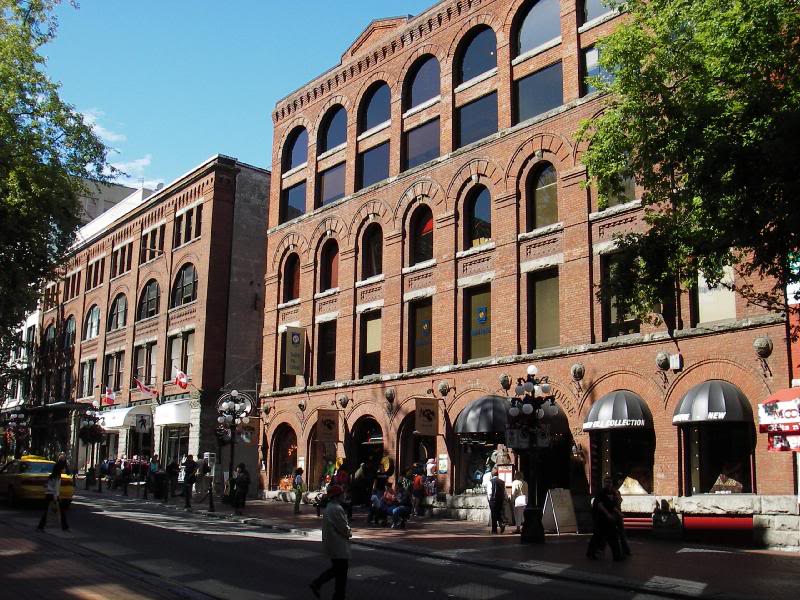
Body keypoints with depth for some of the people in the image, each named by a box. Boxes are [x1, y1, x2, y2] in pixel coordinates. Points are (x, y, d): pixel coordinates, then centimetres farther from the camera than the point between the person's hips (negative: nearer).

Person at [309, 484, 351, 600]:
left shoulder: (329, 508, 10)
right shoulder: (337, 509, -22)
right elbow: (344, 528, -20)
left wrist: (347, 532, 6)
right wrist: (349, 533, 1)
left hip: (330, 544, 10)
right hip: (339, 546, -10)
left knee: (335, 569, 22)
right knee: (341, 574, 1)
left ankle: (316, 584, 17)